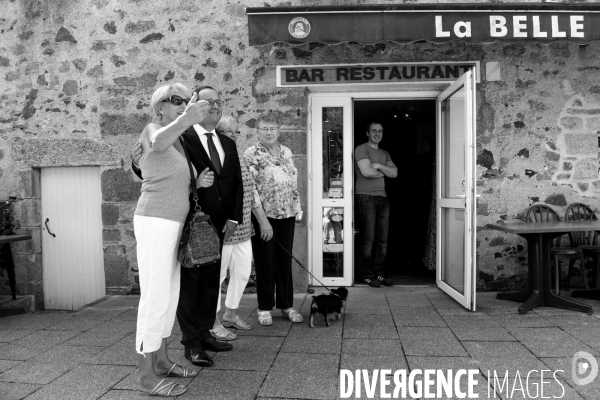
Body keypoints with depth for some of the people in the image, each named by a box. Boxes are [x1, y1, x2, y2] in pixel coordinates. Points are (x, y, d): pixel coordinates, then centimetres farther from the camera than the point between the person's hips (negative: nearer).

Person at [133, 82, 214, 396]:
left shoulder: (178, 143, 19)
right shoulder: (153, 130, -7)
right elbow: (159, 142, -34)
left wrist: (199, 182, -1)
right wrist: (185, 120, -53)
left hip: (171, 225, 9)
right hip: (155, 223, -9)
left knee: (170, 296, 12)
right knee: (155, 298, -7)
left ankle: (160, 361, 22)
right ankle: (146, 375, 1)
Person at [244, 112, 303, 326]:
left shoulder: (286, 152, 10)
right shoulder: (251, 153, -8)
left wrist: (298, 208, 9)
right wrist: (262, 220, -18)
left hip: (287, 214, 5)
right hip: (263, 215, -5)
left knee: (285, 260, 11)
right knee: (265, 262, 4)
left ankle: (286, 305, 22)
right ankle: (265, 308, 18)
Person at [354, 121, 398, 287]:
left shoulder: (384, 153, 22)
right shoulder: (361, 149, 0)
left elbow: (394, 173, 9)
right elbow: (366, 171, -14)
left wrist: (379, 166, -6)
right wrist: (383, 172, 3)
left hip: (382, 197, 7)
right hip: (366, 197, -6)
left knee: (383, 239, 5)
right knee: (369, 238, -6)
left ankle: (379, 272, 14)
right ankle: (368, 274, 3)